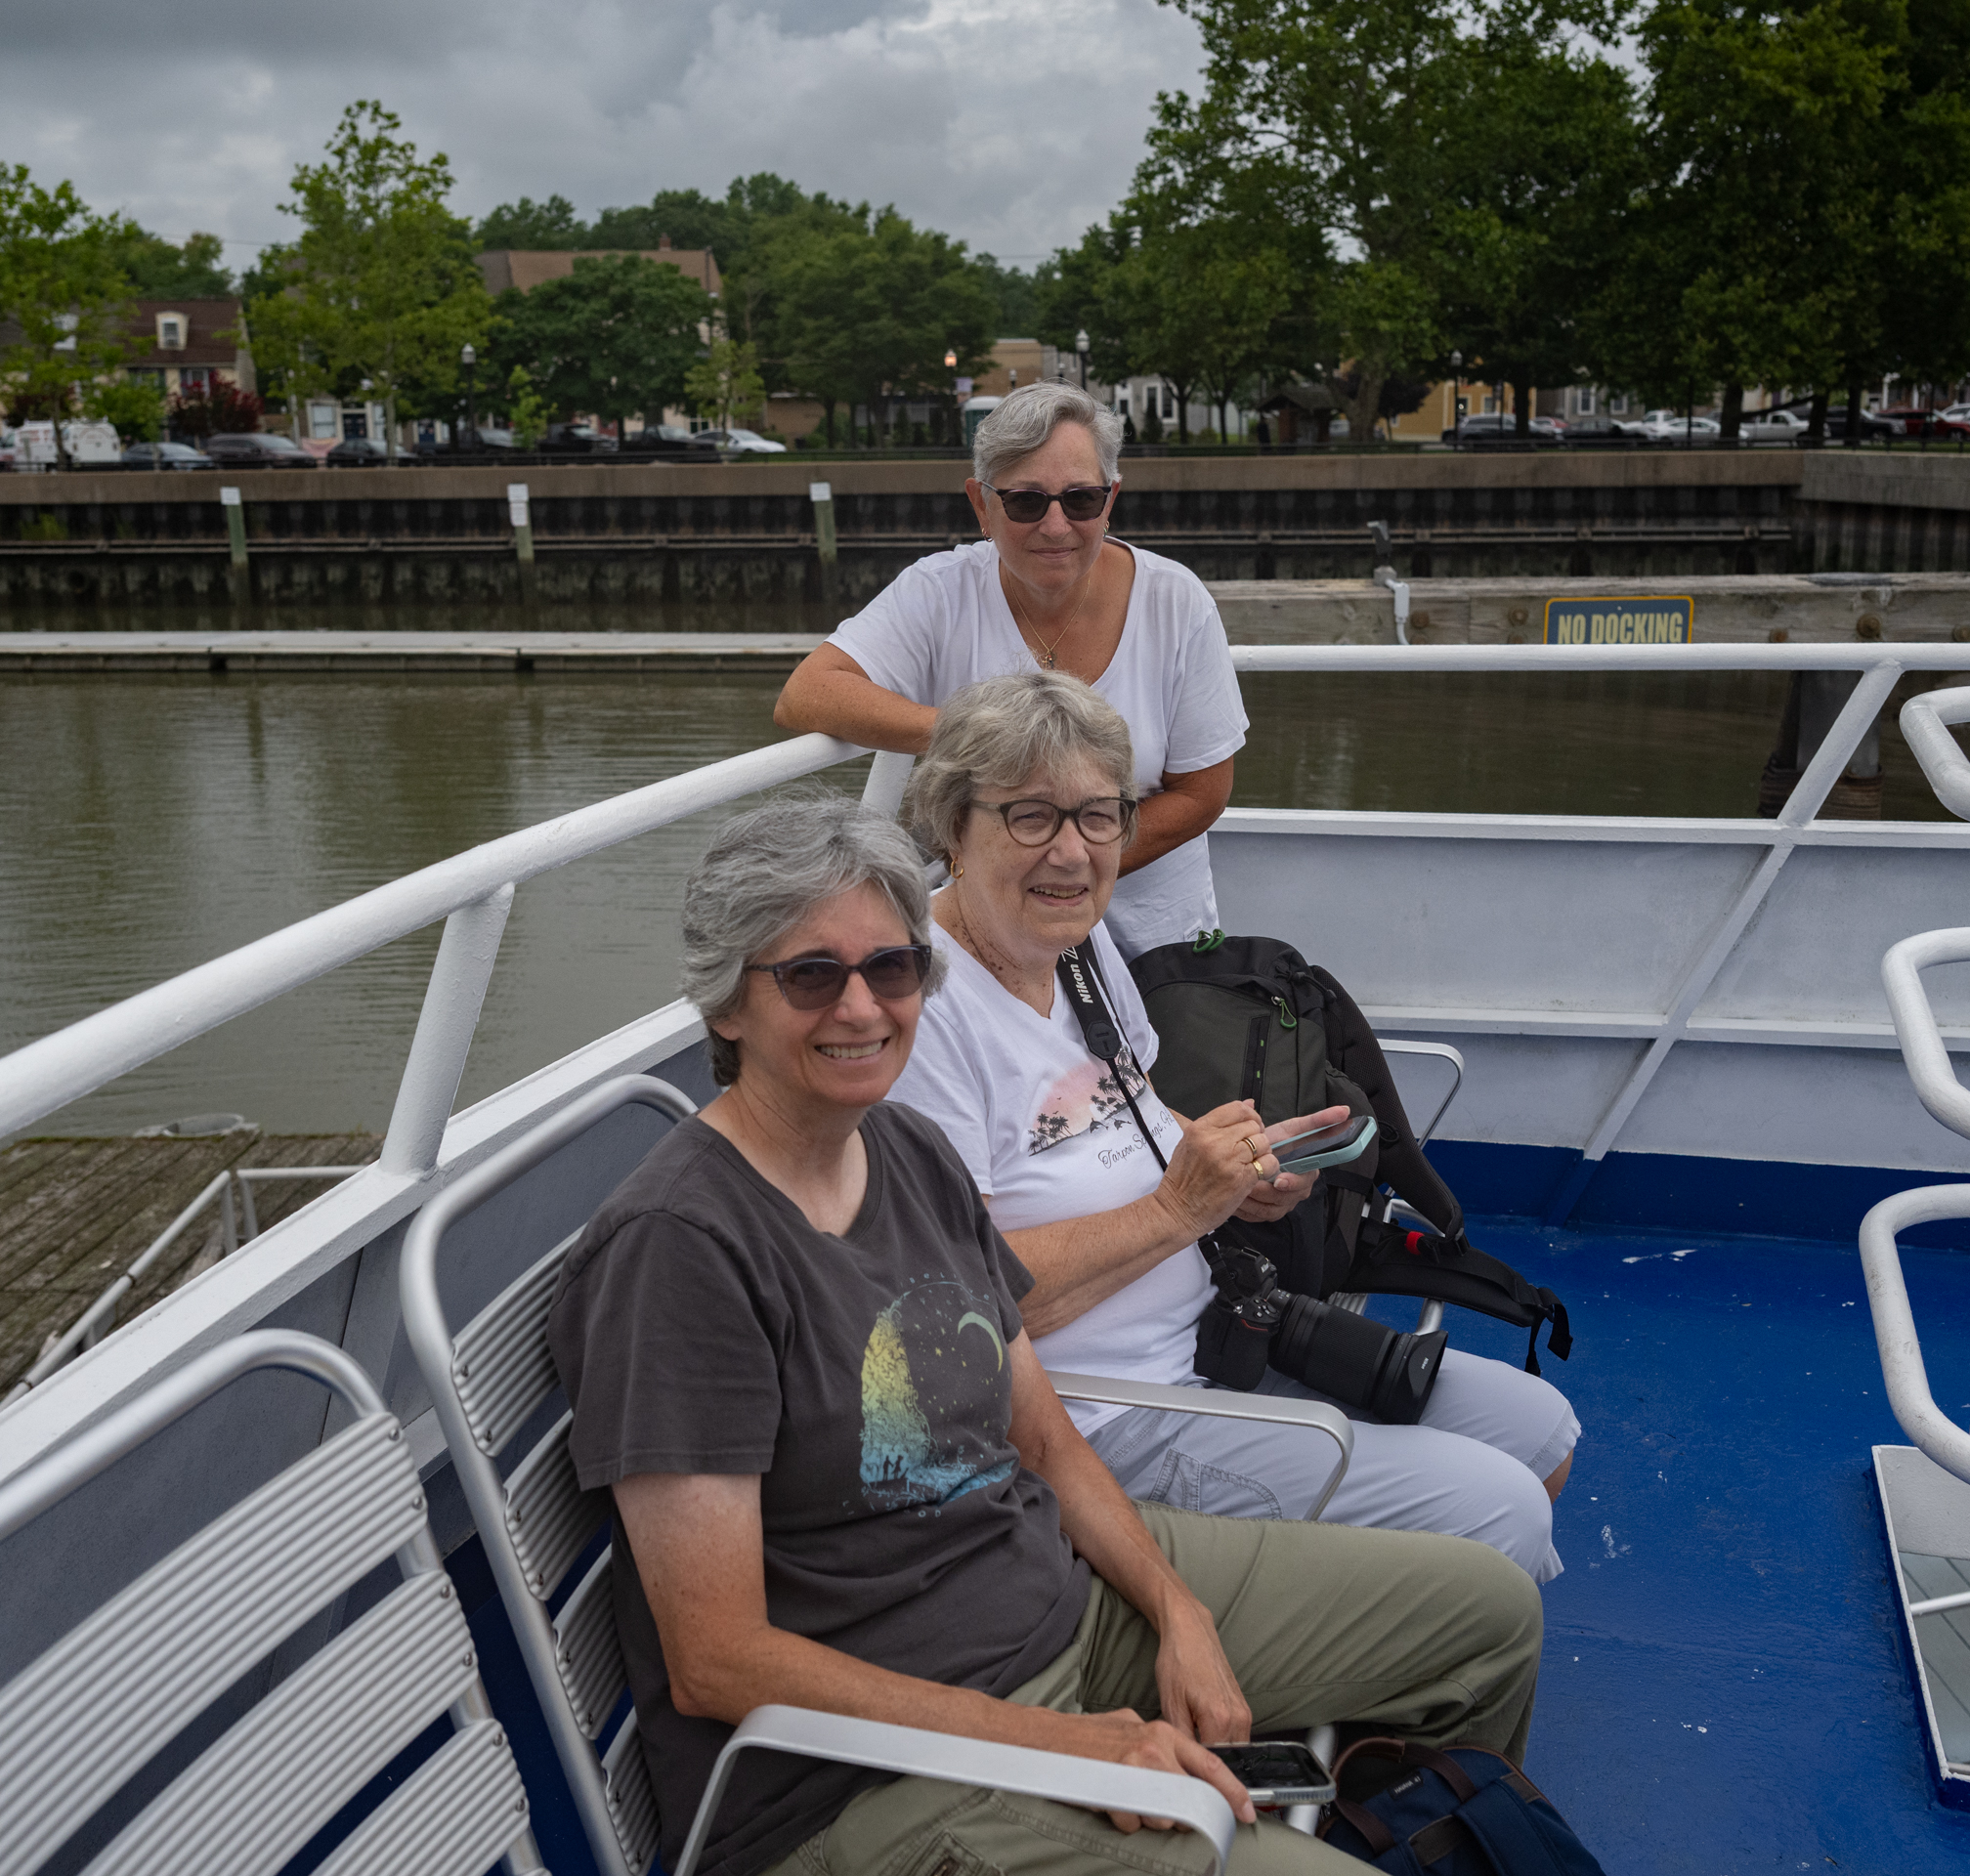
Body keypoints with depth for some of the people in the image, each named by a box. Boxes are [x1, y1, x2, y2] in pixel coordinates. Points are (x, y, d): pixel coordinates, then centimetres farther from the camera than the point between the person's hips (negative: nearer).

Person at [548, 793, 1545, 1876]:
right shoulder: (677, 1245, -21)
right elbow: (716, 1664, -22)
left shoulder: (917, 1156, 5)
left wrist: (1180, 1614, -3)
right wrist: (1062, 1745, -23)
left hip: (1066, 1591, 8)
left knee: (1490, 1609, 13)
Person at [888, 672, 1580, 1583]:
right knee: (1496, 1516, -14)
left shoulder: (1081, 940, 7)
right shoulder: (922, 1004, -22)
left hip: (1206, 1337, 10)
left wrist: (1241, 1168, 1)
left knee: (1539, 1431, 13)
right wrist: (1178, 1208, -22)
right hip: (1097, 1420, -10)